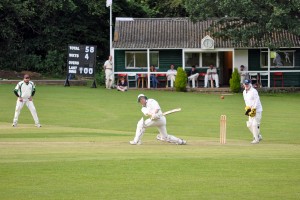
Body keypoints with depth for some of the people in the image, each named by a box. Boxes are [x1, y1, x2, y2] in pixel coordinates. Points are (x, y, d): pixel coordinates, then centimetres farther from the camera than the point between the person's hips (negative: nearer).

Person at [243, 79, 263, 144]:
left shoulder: (254, 91, -15)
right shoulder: (244, 92, 12)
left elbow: (257, 101, -19)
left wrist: (253, 109, -24)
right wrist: (247, 107, 4)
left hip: (257, 110, -9)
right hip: (251, 111, 9)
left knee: (255, 125, -13)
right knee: (249, 125, 7)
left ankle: (256, 139, -5)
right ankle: (259, 136, 21)